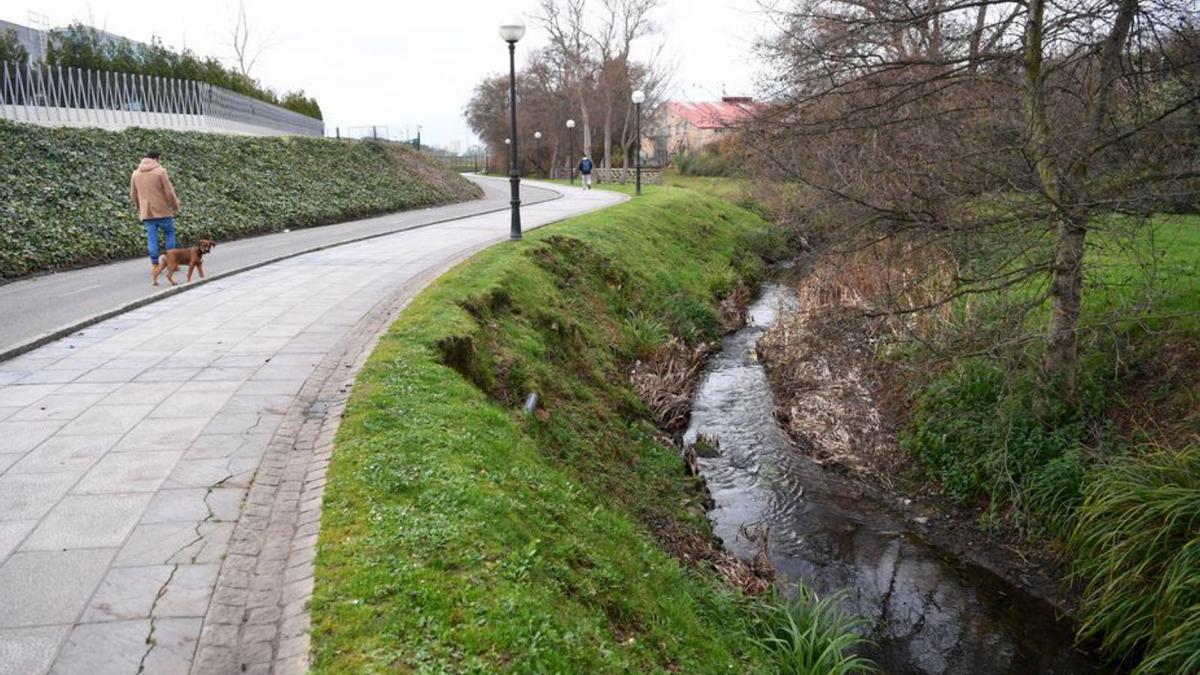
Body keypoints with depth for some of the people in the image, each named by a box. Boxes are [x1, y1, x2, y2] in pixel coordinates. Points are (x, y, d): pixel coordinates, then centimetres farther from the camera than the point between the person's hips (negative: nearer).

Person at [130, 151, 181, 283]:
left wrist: (139, 209, 26)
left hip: (146, 213, 3)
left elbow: (133, 195, 13)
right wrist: (175, 206, 4)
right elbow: (169, 192, -10)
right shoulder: (160, 171, -7)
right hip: (163, 210, -3)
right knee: (169, 234, 12)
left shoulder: (135, 173, 8)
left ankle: (154, 265, 2)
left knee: (152, 239, 5)